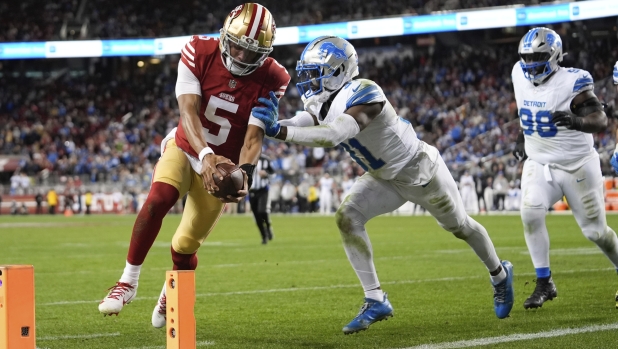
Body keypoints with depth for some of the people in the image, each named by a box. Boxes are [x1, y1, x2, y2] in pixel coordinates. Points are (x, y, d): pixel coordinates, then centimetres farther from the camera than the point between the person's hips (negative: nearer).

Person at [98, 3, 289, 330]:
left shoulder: (270, 79, -17)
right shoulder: (199, 53, -19)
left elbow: (254, 136, -20)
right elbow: (189, 112, -26)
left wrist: (244, 173, -40)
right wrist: (205, 155, -43)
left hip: (222, 165, 0)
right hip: (185, 148, 0)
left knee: (185, 246, 1)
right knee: (158, 199, -30)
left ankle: (171, 295, 35)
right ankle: (128, 282, -17)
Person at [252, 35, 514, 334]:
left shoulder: (363, 95, -36)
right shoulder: (321, 104, -10)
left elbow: (333, 136, -50)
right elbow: (296, 127, -24)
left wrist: (278, 131, -57)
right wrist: (272, 123, -46)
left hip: (421, 170, -7)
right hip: (384, 178, 7)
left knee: (460, 226, 15)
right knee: (347, 217, -16)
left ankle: (500, 276, 44)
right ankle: (375, 301, -10)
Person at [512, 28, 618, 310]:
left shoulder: (571, 82, -20)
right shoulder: (520, 75, -2)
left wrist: (576, 120, -45)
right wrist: (522, 136, 18)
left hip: (577, 165, -4)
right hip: (538, 164, 4)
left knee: (595, 230, 3)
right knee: (530, 213, -22)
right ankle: (544, 284, -9)